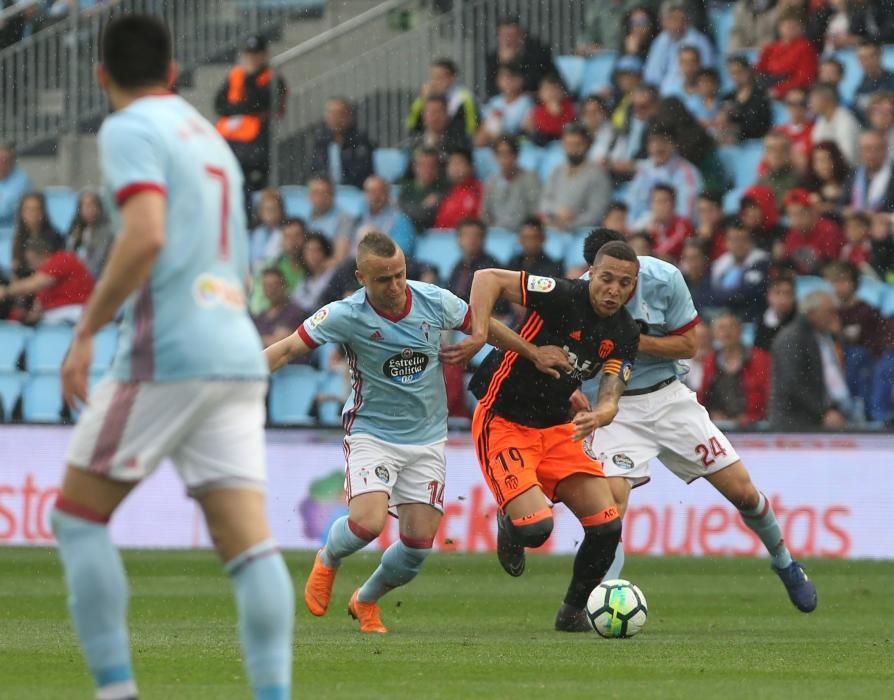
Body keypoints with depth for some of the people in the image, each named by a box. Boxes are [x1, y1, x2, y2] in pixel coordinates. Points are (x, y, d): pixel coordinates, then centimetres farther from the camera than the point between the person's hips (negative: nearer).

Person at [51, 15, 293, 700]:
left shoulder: (131, 130, -3)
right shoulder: (210, 137, 23)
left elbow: (146, 236, -19)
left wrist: (86, 333, -14)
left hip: (168, 354, -7)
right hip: (238, 353, 7)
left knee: (78, 516, 4)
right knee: (248, 541, -2)